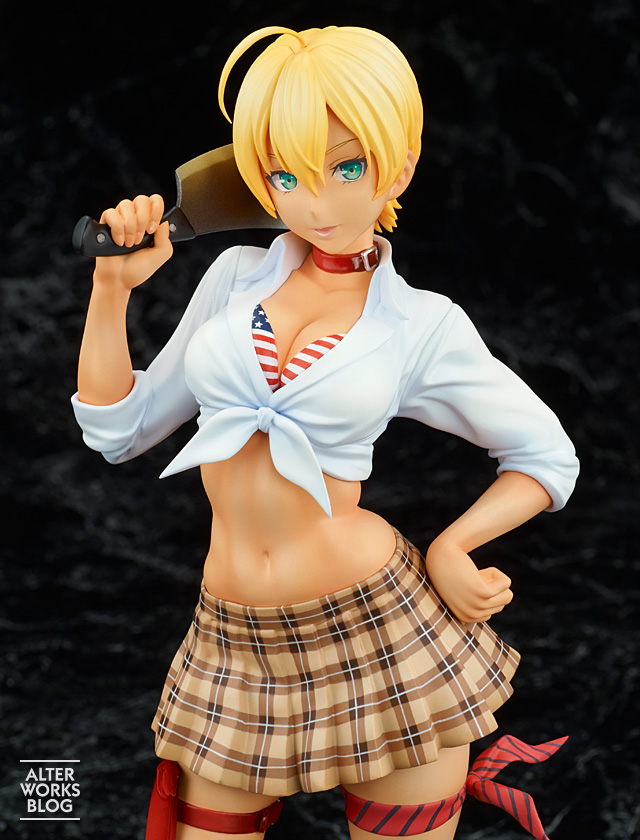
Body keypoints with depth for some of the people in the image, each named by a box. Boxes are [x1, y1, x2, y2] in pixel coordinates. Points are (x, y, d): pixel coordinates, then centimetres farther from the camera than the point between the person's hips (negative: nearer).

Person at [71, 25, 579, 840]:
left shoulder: (425, 325, -2)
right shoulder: (237, 275, 5)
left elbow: (549, 459, 7)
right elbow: (119, 430, 8)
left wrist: (449, 547, -6)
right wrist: (112, 287, -1)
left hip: (384, 632, -2)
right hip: (234, 649, 3)